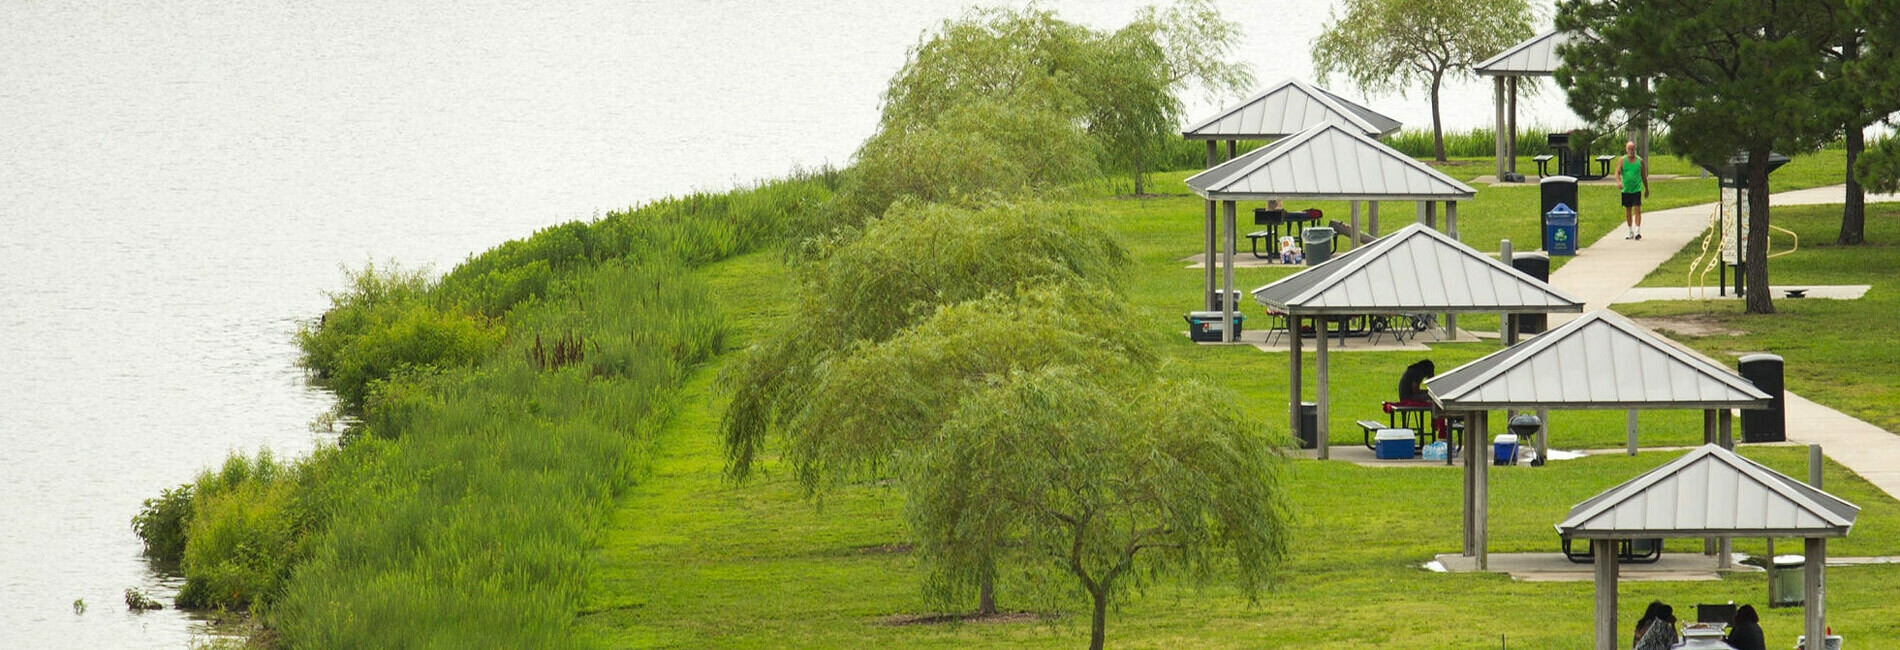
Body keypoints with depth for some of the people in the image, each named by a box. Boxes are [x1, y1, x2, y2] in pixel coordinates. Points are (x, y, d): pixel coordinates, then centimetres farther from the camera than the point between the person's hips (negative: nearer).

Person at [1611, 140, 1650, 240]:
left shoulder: (1640, 161, 2)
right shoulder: (1622, 160, 2)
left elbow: (1644, 176, 10)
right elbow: (1617, 172, -6)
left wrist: (1646, 189, 14)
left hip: (1637, 189, -2)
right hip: (1626, 189, 2)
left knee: (1637, 209, -11)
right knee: (1628, 210, 9)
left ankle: (1637, 230, -16)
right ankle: (1630, 231, 20)